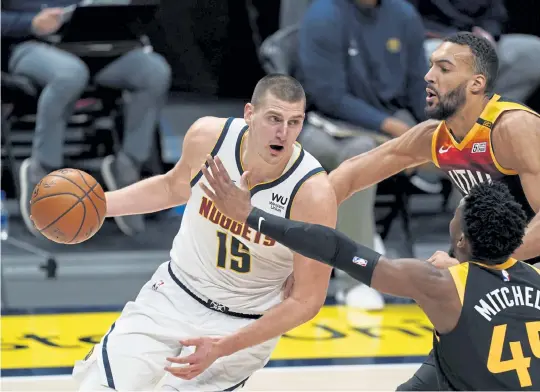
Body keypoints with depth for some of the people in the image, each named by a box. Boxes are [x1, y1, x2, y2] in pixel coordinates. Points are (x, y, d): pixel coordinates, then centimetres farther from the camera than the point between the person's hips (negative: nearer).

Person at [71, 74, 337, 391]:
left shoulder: (313, 193, -26)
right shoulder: (208, 136, -15)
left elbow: (307, 300, -19)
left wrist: (223, 348, -24)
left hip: (243, 325, -3)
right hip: (175, 293, 3)